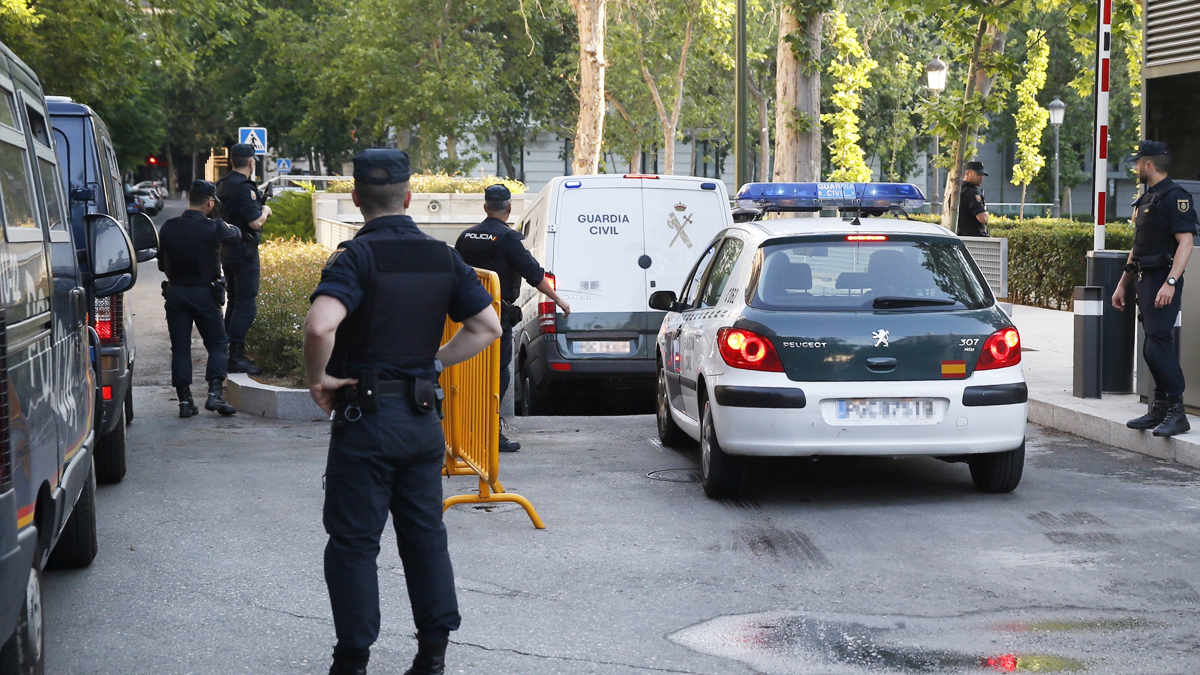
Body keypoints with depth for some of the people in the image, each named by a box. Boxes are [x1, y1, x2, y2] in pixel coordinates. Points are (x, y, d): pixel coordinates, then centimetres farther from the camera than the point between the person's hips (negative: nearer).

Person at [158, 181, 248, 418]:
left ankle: (184, 400, 5)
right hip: (204, 293, -3)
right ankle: (215, 393, -6)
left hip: (175, 293, 3)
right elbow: (236, 234, 10)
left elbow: (162, 264, 7)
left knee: (180, 347, 7)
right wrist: (232, 228, 33)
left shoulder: (168, 228, -1)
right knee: (217, 345, 8)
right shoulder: (213, 228, -11)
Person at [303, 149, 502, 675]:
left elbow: (320, 326, -30)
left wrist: (318, 377, -14)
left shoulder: (356, 257, -14)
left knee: (353, 543, 4)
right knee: (425, 535, 14)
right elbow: (488, 326, 7)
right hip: (423, 418, 5)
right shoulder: (443, 257, 5)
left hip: (366, 419, -5)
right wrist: (434, 361, 9)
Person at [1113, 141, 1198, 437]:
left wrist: (1170, 282, -27)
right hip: (1144, 280, 10)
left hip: (1163, 281, -10)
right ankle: (1160, 409, 15)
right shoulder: (1145, 199, 20)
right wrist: (1122, 284, 24)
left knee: (1159, 344, -16)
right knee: (1151, 348, 10)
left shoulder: (1175, 196, -11)